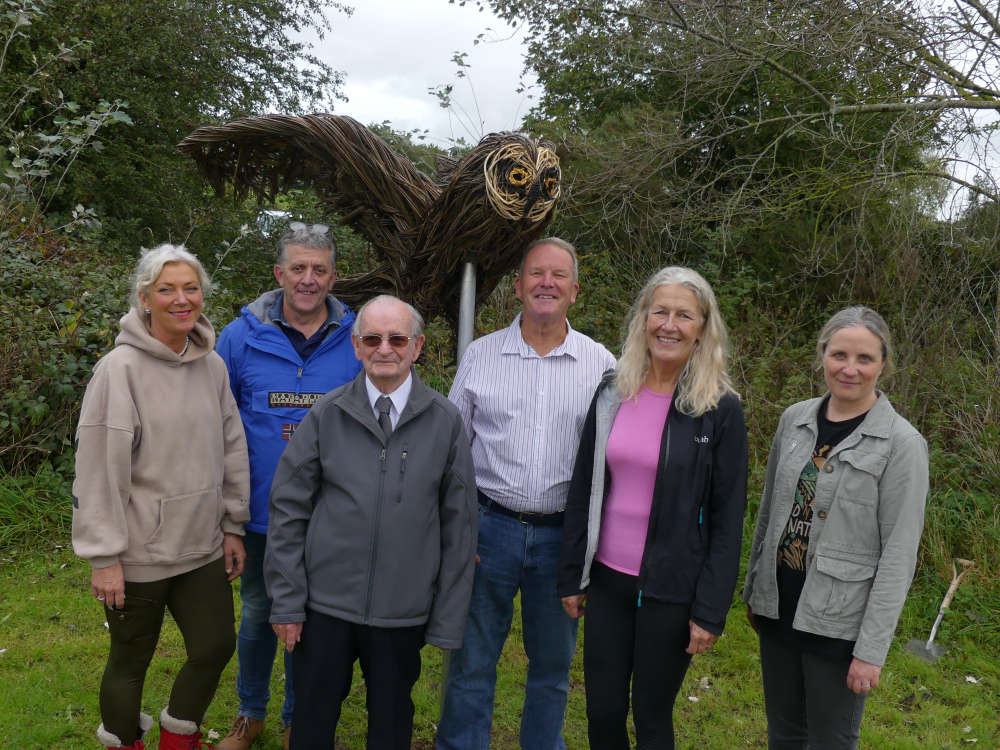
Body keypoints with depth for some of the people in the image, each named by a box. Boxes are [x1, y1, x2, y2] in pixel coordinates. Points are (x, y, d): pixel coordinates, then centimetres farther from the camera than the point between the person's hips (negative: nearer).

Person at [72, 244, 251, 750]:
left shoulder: (212, 366, 3)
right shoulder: (120, 368, -14)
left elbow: (231, 451, 10)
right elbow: (99, 470, -15)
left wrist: (232, 526, 10)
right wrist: (105, 557, -14)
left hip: (203, 548, 5)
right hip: (139, 555, -5)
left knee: (216, 647, 10)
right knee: (130, 662, 12)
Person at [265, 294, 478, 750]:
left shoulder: (445, 423, -2)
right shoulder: (326, 416, -1)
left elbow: (459, 527, 0)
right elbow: (288, 511, 2)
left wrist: (448, 622, 0)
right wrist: (287, 602, -1)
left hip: (403, 613, 0)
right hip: (325, 607, 0)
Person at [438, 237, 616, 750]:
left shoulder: (601, 364, 1)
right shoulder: (480, 355, 2)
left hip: (563, 535, 1)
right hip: (489, 527, 0)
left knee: (553, 665, 16)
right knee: (471, 663, 8)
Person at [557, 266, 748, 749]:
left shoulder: (721, 411, -9)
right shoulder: (611, 394, 1)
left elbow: (727, 520, -8)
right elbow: (582, 491, 6)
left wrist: (710, 611, -10)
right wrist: (571, 576, 6)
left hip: (672, 590, -3)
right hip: (607, 580, 3)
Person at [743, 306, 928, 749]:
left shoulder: (901, 443, -13)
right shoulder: (795, 419, 1)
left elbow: (899, 554, -13)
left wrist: (872, 648, -14)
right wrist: (752, 588, 15)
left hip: (838, 622, -4)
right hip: (778, 608, 5)